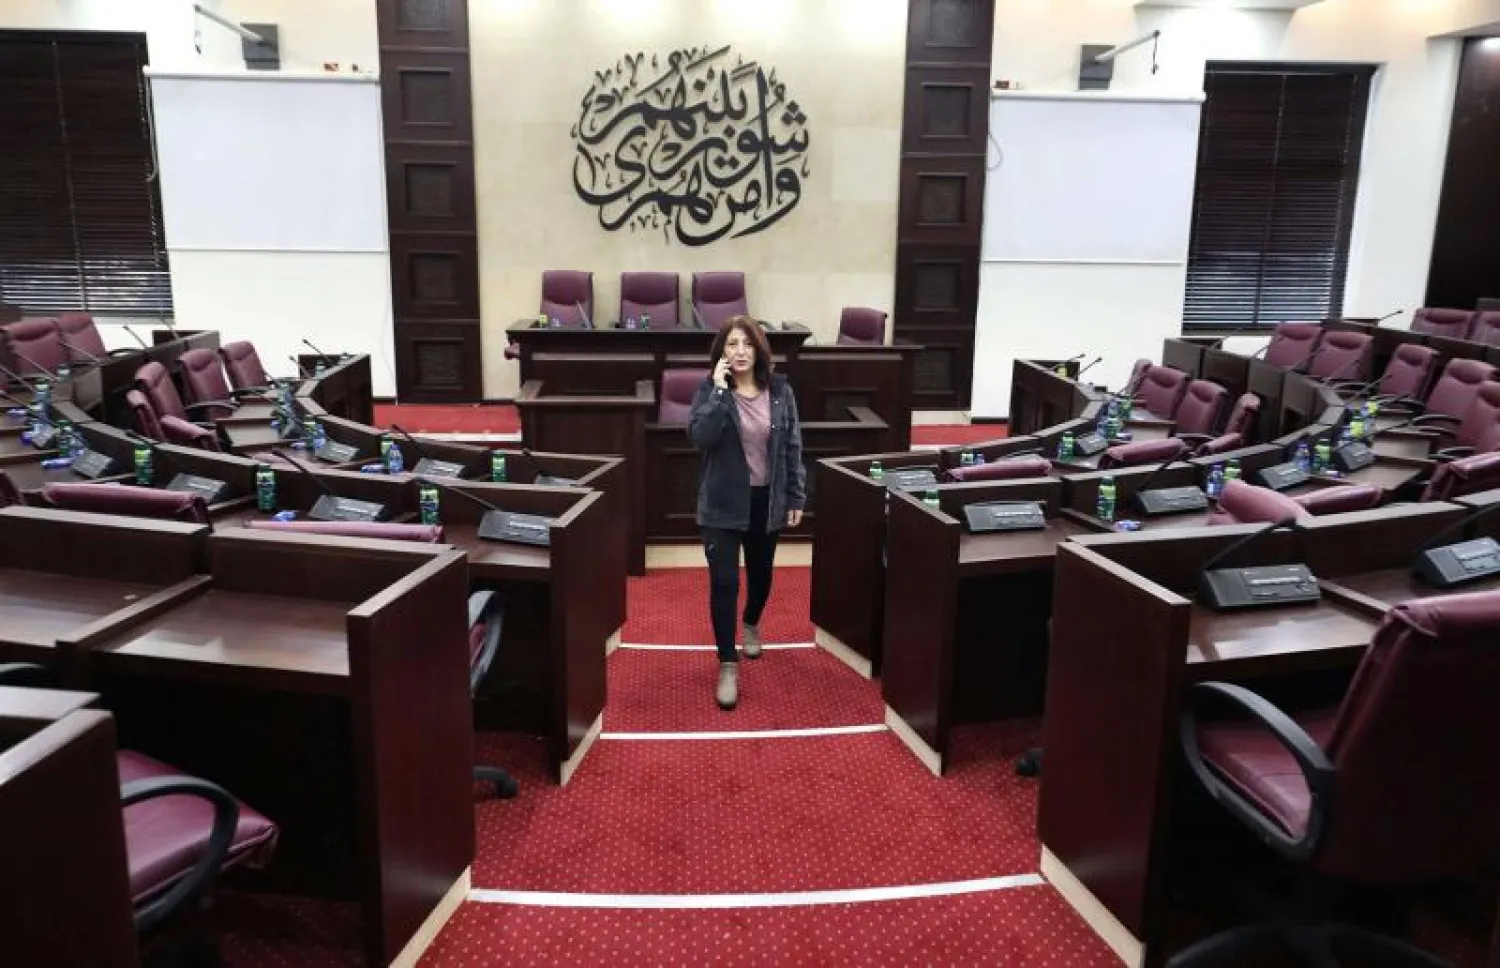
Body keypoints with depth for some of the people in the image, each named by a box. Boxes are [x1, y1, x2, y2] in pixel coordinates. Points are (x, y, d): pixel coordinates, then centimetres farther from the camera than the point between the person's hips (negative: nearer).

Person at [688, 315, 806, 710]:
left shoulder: (780, 391, -3)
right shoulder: (710, 390, -9)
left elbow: (793, 446, 2)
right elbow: (699, 437, -24)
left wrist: (796, 497, 1)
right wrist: (719, 391, -28)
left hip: (767, 499, 3)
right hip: (723, 502, -3)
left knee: (761, 572, 21)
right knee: (724, 582, -5)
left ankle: (752, 624, 51)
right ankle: (728, 665, 7)